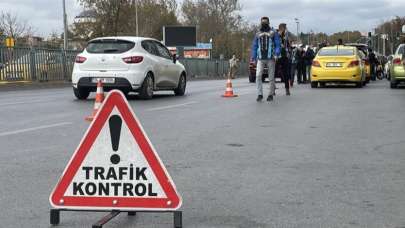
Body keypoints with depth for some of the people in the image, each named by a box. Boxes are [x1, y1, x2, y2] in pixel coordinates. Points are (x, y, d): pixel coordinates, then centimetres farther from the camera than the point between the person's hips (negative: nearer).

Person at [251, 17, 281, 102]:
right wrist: (253, 57, 9)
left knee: (271, 77, 2)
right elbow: (254, 46, 17)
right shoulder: (258, 35, 15)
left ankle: (271, 94, 12)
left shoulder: (273, 33, 6)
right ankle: (259, 94, -9)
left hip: (270, 58, -2)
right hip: (260, 59, 2)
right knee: (258, 76, -13)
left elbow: (277, 45, 1)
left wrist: (276, 54, -15)